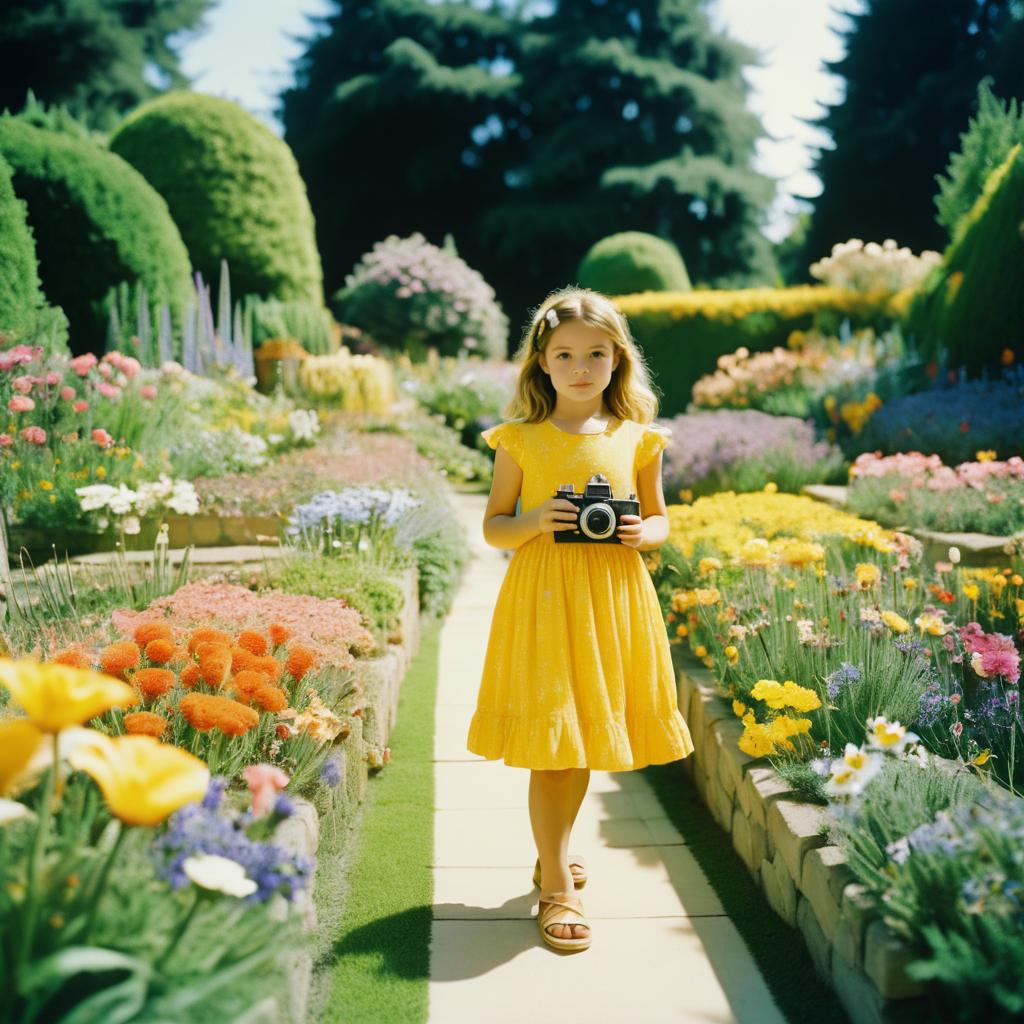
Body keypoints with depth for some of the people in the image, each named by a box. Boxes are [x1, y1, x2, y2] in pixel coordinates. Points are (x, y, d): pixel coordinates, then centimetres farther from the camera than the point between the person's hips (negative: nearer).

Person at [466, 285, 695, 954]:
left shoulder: (636, 438, 5)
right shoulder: (521, 439, 0)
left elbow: (660, 519, 13)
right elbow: (493, 527, 4)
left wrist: (644, 533, -10)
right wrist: (535, 521, -16)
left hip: (613, 600, 3)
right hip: (543, 599, -2)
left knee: (586, 740, 13)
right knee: (547, 742, -3)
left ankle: (554, 853, 36)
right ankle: (559, 888, 9)